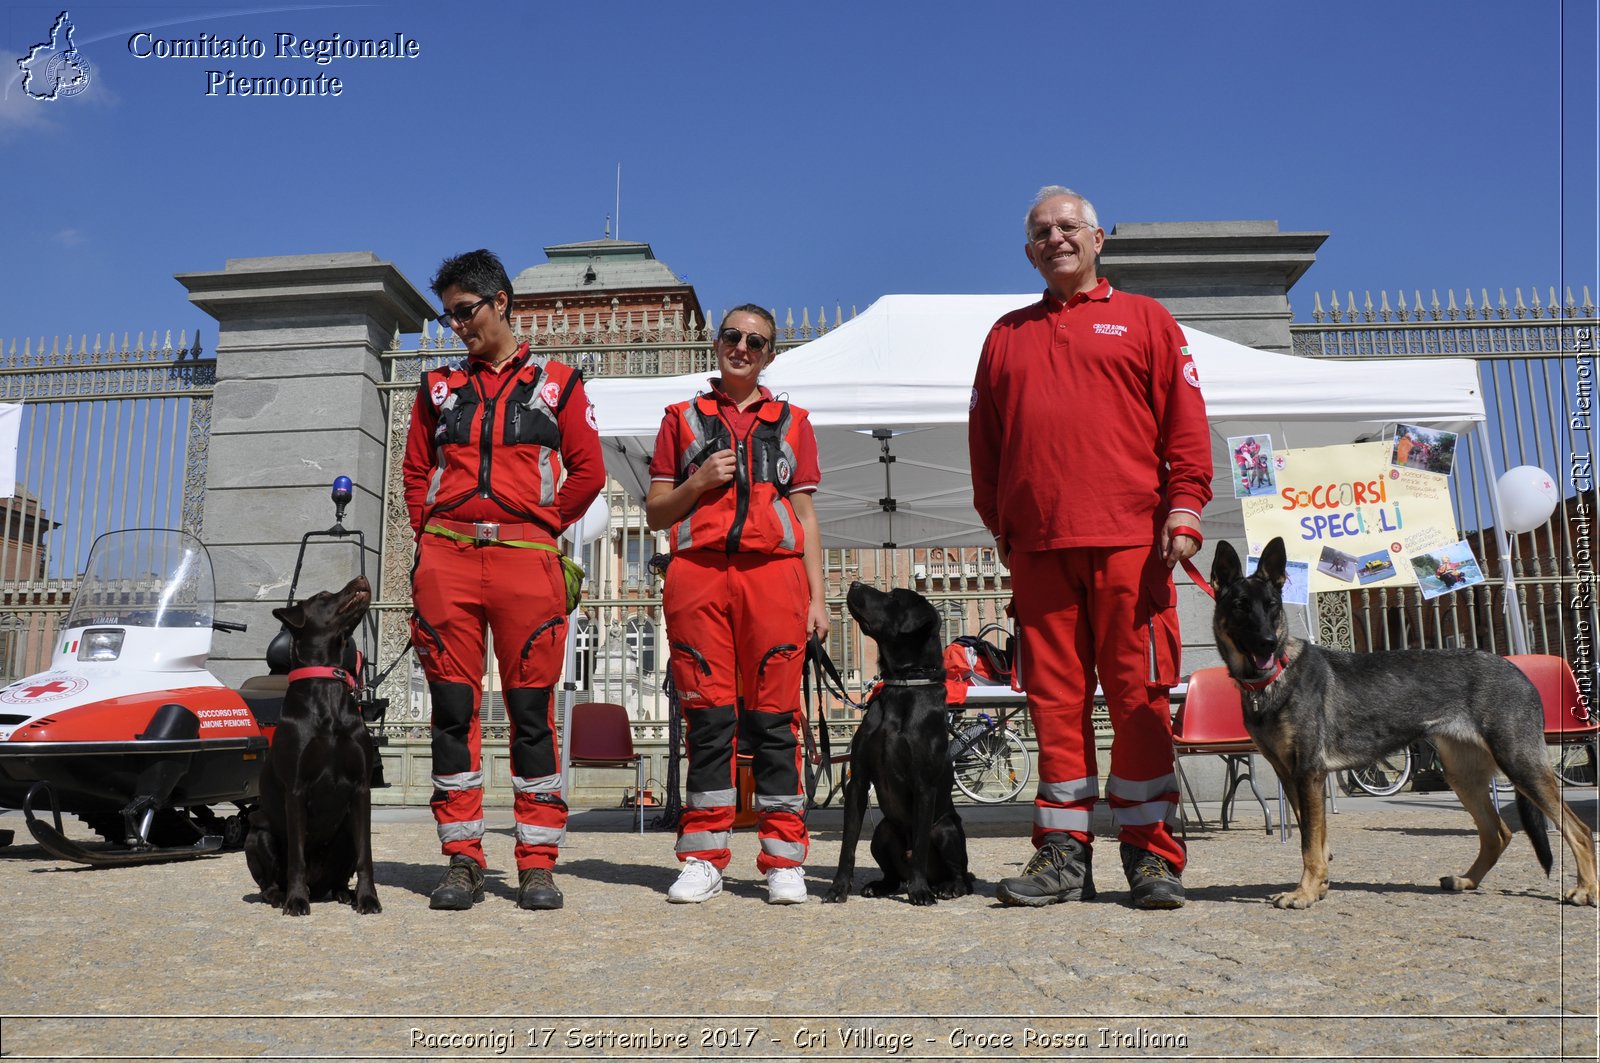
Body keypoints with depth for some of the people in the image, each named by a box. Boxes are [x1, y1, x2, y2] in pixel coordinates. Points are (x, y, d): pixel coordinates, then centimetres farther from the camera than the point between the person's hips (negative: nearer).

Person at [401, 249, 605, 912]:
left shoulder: (556, 383, 11)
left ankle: (538, 864, 4)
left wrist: (545, 526, 2)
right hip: (446, 559, 3)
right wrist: (430, 534, 7)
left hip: (526, 558, -2)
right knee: (452, 708, 1)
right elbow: (415, 473, 19)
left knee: (531, 709, -2)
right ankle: (463, 861, 10)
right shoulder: (439, 387, 18)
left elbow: (588, 472, 7)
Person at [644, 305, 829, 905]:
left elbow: (805, 517, 15)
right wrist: (698, 483, -3)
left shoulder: (792, 422, 19)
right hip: (697, 572, 0)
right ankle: (704, 861, 6)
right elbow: (655, 512, 16)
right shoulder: (683, 418, 18)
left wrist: (817, 596, 6)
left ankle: (783, 861, 3)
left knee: (774, 718, -3)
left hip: (773, 570, 0)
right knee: (707, 717, -1)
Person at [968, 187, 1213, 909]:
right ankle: (1063, 851, 10)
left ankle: (1149, 851, 7)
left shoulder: (1143, 319, 14)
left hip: (1129, 538, -2)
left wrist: (1184, 509, -6)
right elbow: (984, 440, 20)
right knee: (1055, 699, 3)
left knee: (1139, 695, -2)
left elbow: (1186, 422, 6)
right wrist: (999, 524, 12)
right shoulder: (1006, 335, 21)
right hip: (1038, 546, 3)